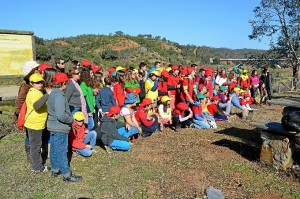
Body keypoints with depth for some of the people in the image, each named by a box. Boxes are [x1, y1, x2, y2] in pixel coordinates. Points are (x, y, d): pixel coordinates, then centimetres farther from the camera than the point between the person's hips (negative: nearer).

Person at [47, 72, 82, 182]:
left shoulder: (52, 93, 8)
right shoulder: (59, 96, -23)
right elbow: (61, 115, -30)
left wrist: (69, 119, 10)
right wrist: (71, 120, -13)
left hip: (52, 126, 10)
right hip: (60, 128, -10)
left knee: (54, 149, 19)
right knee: (62, 151, -1)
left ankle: (55, 170, 33)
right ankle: (67, 175, 9)